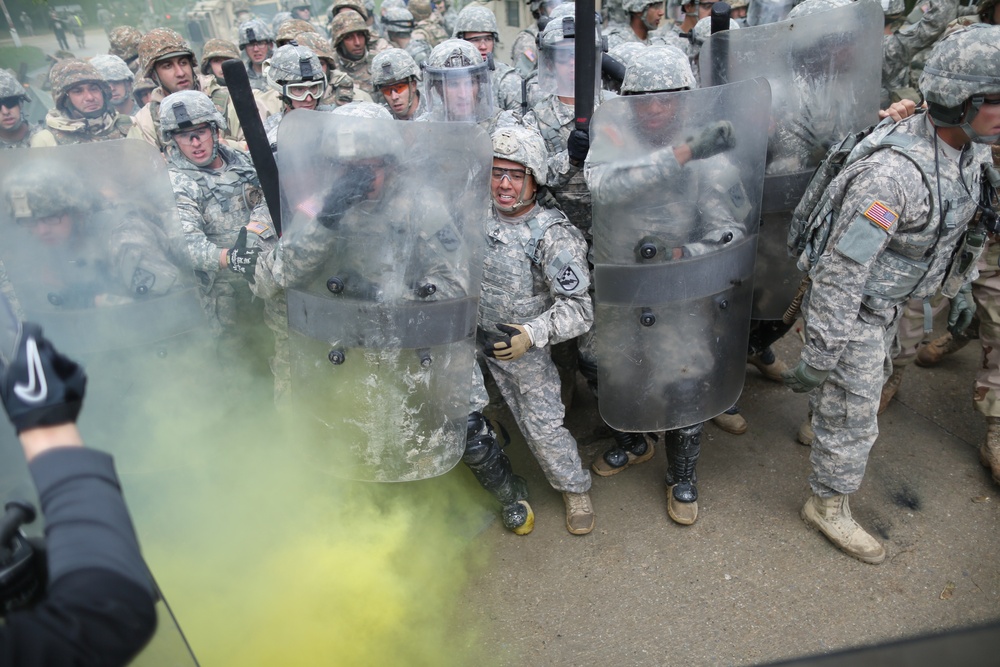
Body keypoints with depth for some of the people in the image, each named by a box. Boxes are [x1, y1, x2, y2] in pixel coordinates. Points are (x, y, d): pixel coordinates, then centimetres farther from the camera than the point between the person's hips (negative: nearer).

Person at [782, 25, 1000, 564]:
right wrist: (818, 356, -28)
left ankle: (822, 416, 62)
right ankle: (828, 506, 27)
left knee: (867, 377, 33)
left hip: (888, 299, 9)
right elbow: (840, 272, -33)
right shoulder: (892, 175, -36)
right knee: (852, 415, 5)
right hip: (850, 309, -9)